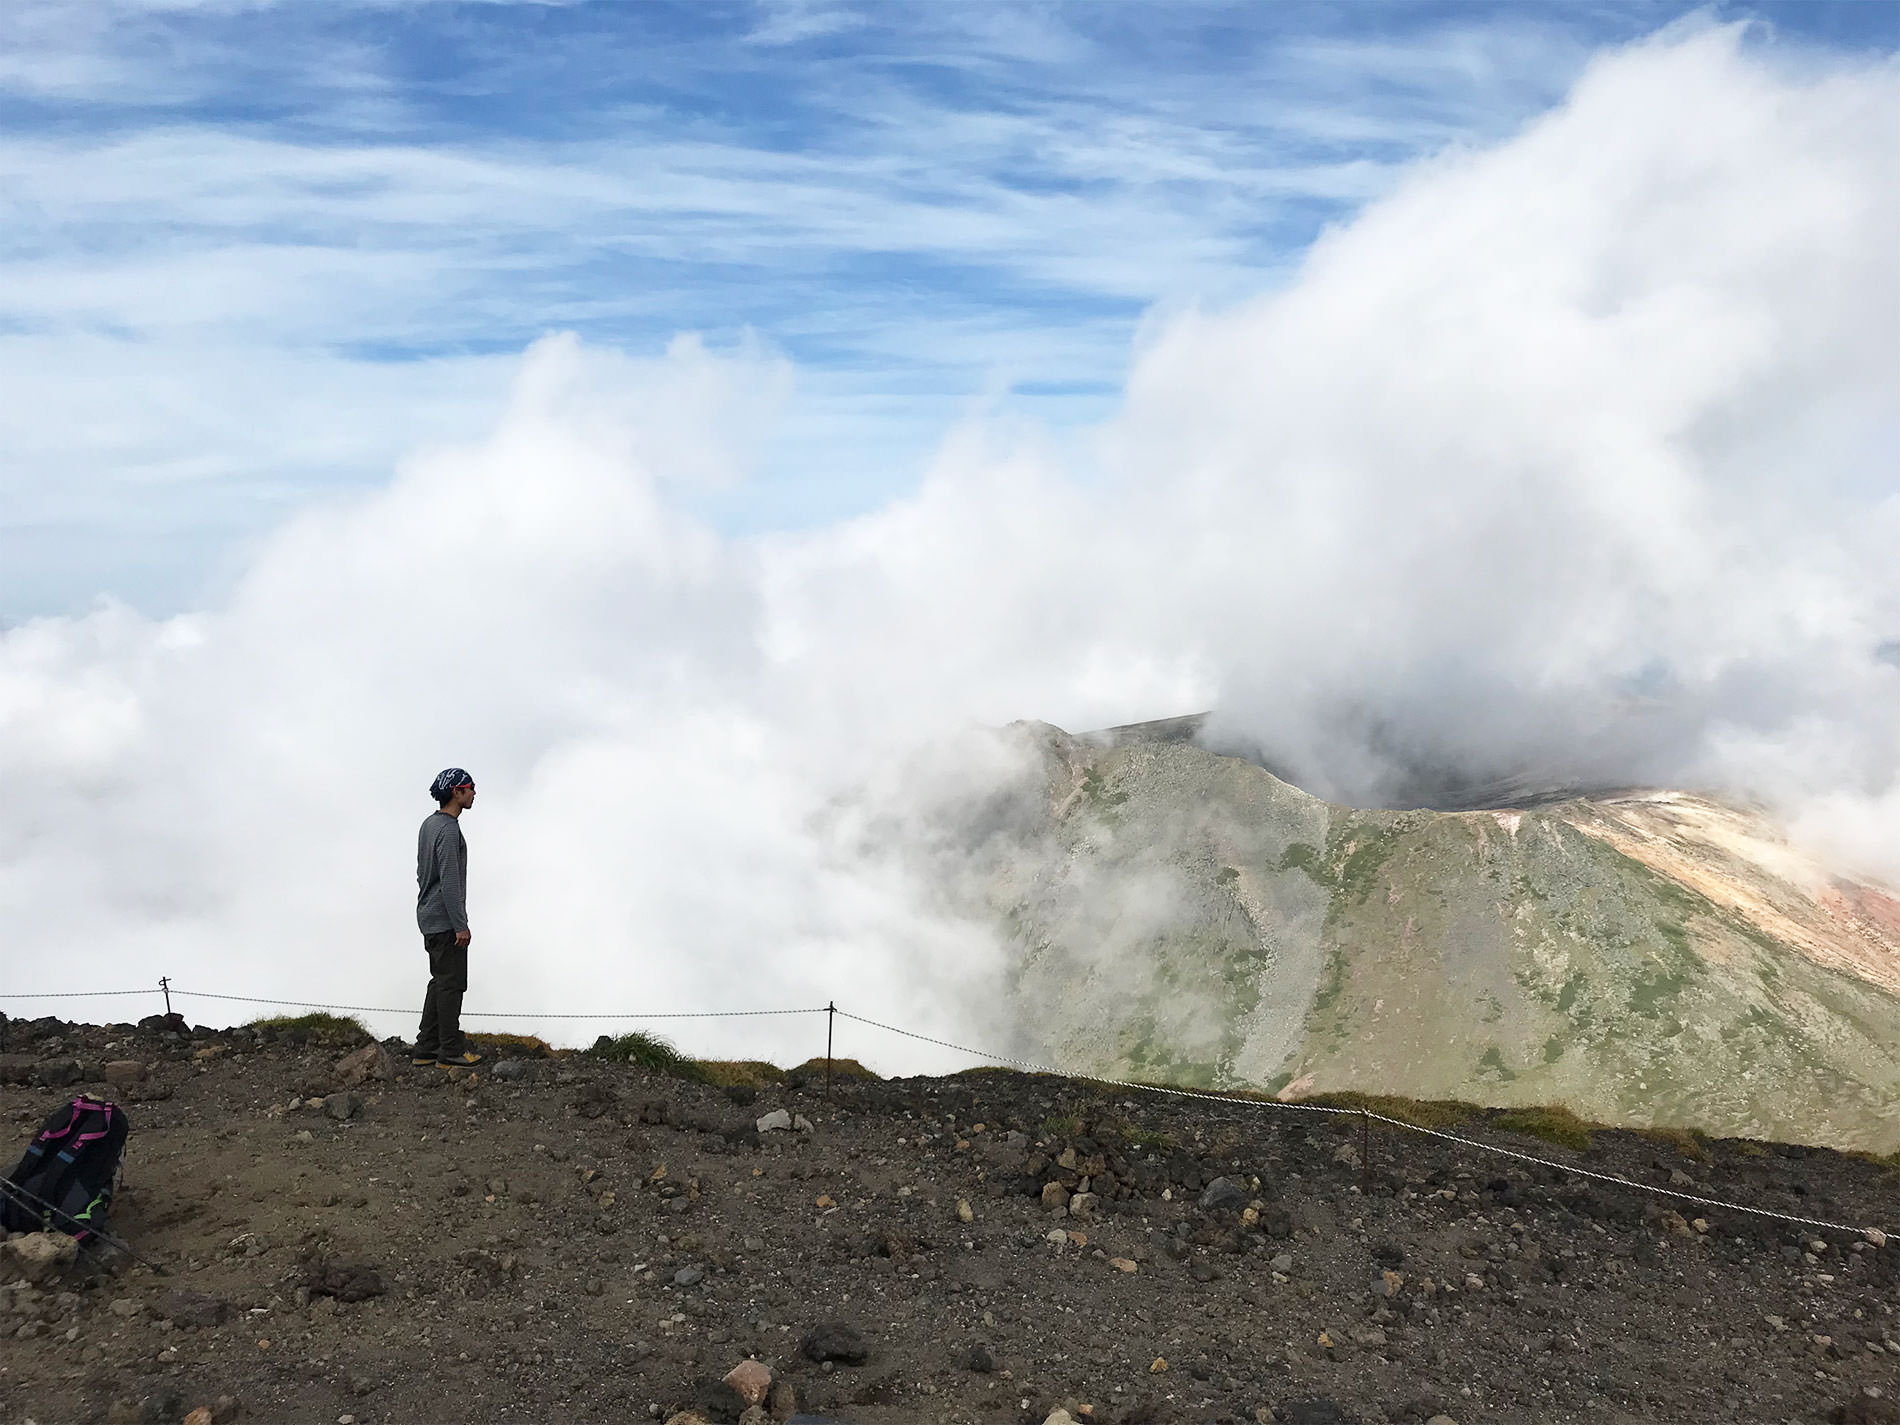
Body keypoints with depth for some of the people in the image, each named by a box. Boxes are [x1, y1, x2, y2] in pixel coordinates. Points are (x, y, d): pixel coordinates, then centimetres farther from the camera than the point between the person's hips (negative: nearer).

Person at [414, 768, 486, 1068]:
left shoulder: (429, 824, 13)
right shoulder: (448, 829, -19)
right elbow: (449, 882, -22)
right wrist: (460, 926, -20)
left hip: (430, 918, 10)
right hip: (445, 920, -10)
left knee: (440, 982, 14)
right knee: (451, 983, -4)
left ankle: (426, 1048, 16)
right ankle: (451, 1051, 0)